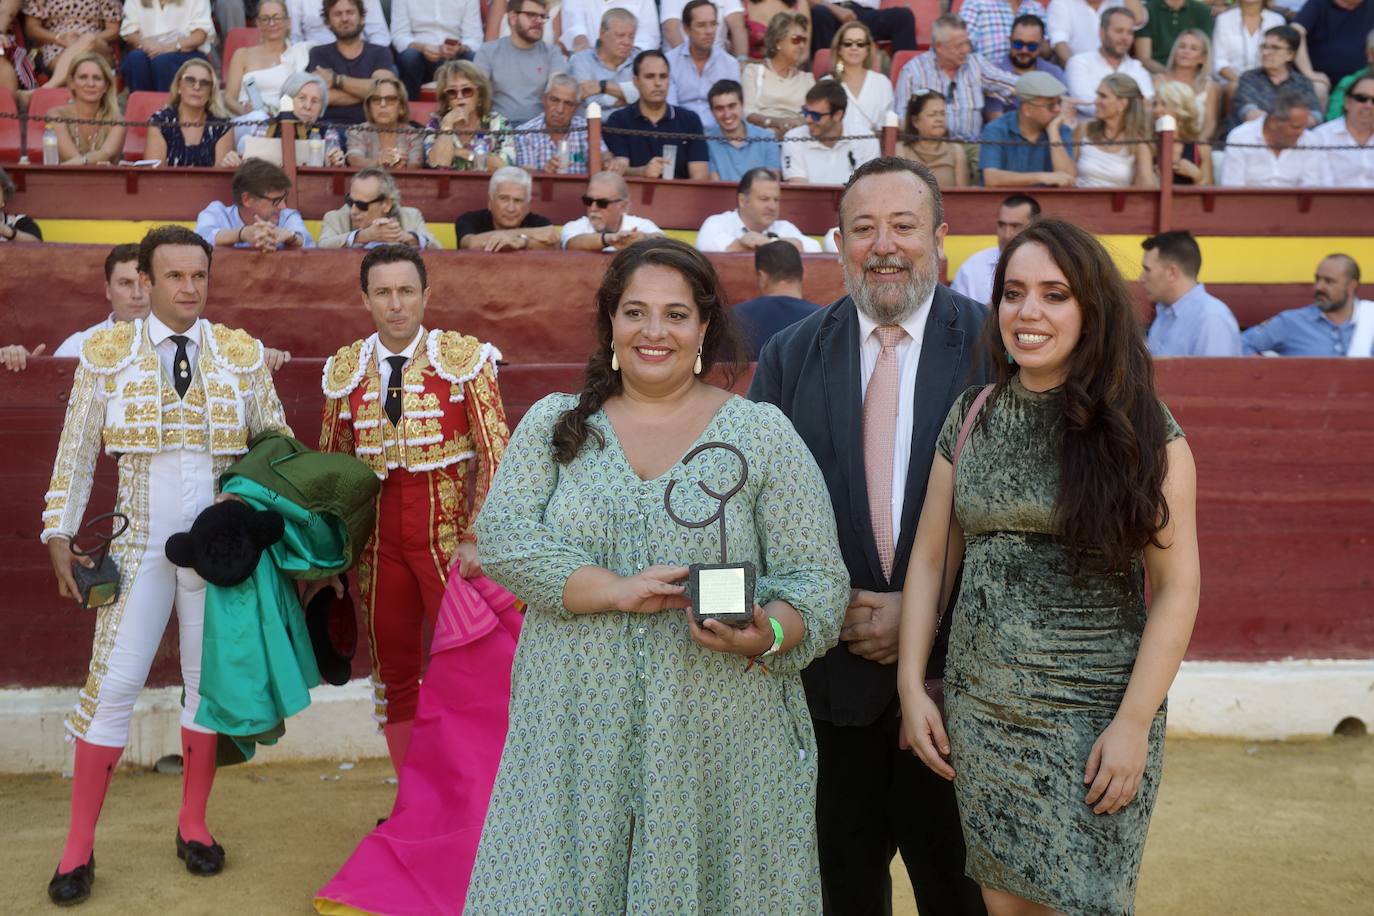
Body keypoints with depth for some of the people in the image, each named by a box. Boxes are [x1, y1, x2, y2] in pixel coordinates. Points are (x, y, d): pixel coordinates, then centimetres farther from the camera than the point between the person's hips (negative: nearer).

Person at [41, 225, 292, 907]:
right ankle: (79, 846, 12)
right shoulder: (106, 353, 0)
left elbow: (277, 443, 7)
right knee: (112, 683, -2)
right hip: (139, 546, -1)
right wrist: (59, 536, 1)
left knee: (209, 679, 9)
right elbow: (76, 453, 3)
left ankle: (193, 825, 25)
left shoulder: (241, 353, 2)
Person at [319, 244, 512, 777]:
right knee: (393, 672, 11)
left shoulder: (464, 357, -4)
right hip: (380, 540, 3)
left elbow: (494, 454, -6)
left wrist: (475, 538, -14)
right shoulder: (346, 368, 6)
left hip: (449, 537, -3)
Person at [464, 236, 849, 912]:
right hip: (576, 739, 1)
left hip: (722, 742, -1)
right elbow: (502, 537, -5)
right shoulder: (554, 424, 7)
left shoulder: (762, 433, 2)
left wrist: (766, 635, -21)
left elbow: (817, 578, -1)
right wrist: (616, 591, -17)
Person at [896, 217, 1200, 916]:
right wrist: (912, 687, 3)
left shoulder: (1138, 426, -6)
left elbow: (1177, 585, -8)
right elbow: (930, 559, 8)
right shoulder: (971, 416, 4)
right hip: (978, 713, 3)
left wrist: (1134, 723, -12)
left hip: (1093, 717, -3)